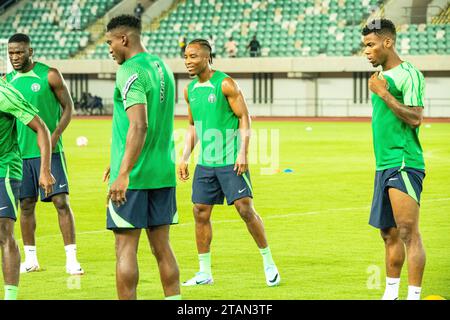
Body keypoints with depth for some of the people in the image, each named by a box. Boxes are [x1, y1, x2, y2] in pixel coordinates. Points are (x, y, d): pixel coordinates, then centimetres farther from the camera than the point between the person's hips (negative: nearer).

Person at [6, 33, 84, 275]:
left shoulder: (49, 75, -6)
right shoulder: (8, 80, 8)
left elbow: (68, 107, -2)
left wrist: (55, 136, -14)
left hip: (49, 151, -4)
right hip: (20, 152, 4)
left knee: (61, 201, -8)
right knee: (26, 205, 8)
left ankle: (71, 258, -6)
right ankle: (30, 258, 17)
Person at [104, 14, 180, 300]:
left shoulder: (130, 72, -13)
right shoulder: (162, 67, 14)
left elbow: (139, 126, -24)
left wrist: (123, 174, -27)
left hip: (133, 176, -8)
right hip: (163, 171, 8)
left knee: (126, 247, -2)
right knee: (162, 246, 10)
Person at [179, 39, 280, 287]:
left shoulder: (225, 84, -10)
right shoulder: (190, 90, 10)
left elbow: (244, 118, -10)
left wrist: (243, 153, -18)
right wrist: (184, 158, 13)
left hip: (230, 160, -6)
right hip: (205, 162, 6)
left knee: (245, 209, -10)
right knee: (200, 212, 4)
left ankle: (268, 262, 4)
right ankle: (205, 272, 11)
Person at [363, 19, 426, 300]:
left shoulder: (408, 74, -10)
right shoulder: (382, 76, 17)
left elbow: (415, 118, -19)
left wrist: (384, 93, -18)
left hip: (404, 164, -9)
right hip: (384, 166, 9)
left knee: (408, 232, -12)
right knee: (389, 234, 12)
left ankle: (414, 295, -12)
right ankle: (391, 294, 18)